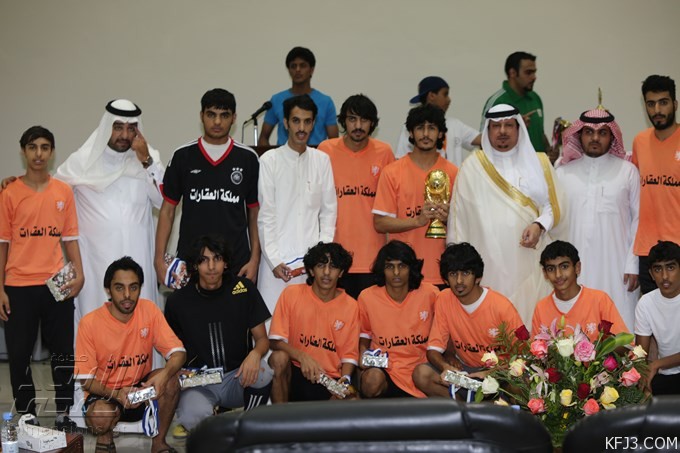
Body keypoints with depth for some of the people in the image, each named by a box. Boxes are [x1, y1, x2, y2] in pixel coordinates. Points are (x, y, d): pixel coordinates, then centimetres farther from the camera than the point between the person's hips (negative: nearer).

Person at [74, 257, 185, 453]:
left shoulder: (149, 310, -10)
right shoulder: (90, 323, -16)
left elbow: (178, 353, -13)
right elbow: (86, 379, -12)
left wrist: (164, 374, -37)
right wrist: (116, 394, -31)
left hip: (141, 389, 2)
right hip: (106, 394, -2)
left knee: (170, 379, -27)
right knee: (101, 417, -35)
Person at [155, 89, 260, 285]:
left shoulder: (248, 158, 3)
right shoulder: (183, 157, 3)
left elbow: (254, 213, 7)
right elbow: (167, 210, 6)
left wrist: (254, 259, -1)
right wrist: (159, 259, -1)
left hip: (236, 265, 0)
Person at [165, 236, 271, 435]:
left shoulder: (244, 289, 0)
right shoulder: (178, 300, 0)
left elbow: (262, 338, 2)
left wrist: (255, 354, -22)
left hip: (237, 378, 1)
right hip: (198, 381, -1)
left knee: (261, 373, -34)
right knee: (193, 417, -35)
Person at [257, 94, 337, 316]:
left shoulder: (322, 160, 8)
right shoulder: (270, 160, -1)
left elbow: (329, 211, 9)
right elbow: (265, 216, -2)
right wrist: (274, 259, -7)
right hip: (278, 259, -2)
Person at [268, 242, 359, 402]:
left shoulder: (350, 306, 1)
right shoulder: (291, 294, -3)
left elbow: (349, 354, 5)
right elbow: (276, 341, -7)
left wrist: (345, 378, -15)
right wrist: (302, 357, -24)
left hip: (331, 380, 1)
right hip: (295, 372, -1)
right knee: (279, 358, -32)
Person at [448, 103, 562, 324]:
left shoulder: (538, 162, 12)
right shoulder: (473, 166, 6)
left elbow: (553, 206, 10)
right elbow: (459, 214, 5)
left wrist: (539, 225, -10)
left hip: (529, 259, 2)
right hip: (489, 260, -1)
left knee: (529, 311, -3)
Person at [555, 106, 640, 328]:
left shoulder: (628, 171, 2)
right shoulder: (563, 173, 7)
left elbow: (638, 219, 2)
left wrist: (633, 265, -3)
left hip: (616, 266, -1)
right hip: (576, 267, 1)